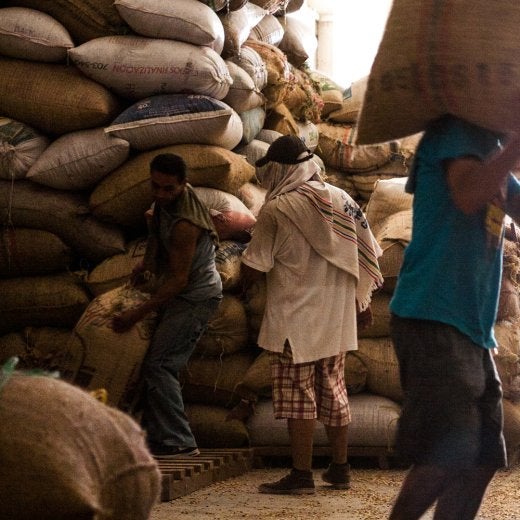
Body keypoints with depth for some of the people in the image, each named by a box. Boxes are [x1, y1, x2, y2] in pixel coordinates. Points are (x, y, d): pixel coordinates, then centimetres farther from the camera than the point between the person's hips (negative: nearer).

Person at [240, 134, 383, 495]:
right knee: (334, 392, 14)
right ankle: (340, 469, 22)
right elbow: (363, 258, 9)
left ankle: (302, 475, 3)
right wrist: (362, 302, 20)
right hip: (336, 317, 6)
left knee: (298, 396, 0)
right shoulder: (341, 200, 3)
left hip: (295, 321, -6)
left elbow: (252, 272, -13)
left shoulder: (276, 211, -14)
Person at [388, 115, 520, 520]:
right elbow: (468, 195, -25)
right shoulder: (456, 130, -6)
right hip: (434, 317, -9)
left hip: (473, 325, 9)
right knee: (449, 454, -15)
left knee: (482, 459, 7)